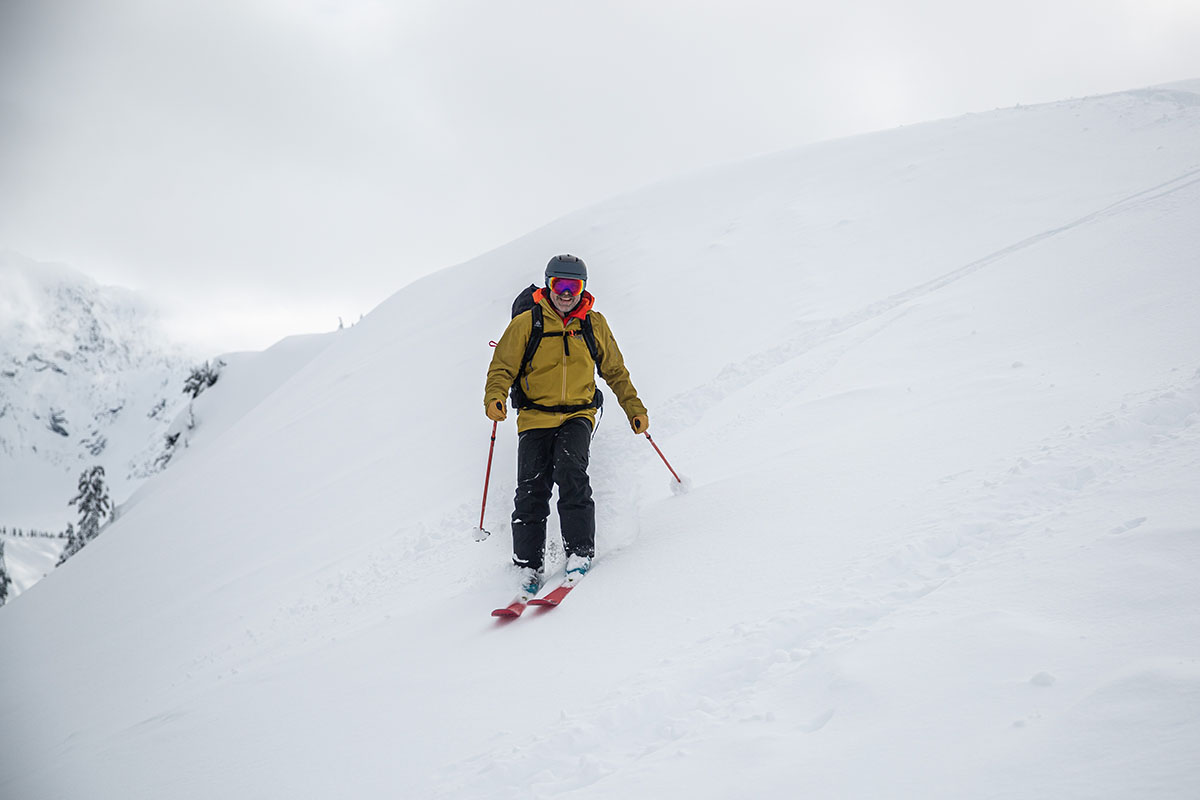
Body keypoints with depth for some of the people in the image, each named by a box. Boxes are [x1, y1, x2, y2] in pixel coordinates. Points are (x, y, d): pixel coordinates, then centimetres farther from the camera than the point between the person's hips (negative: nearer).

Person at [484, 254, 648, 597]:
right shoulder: (526, 324, 1)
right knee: (531, 491, -8)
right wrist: (494, 398, -18)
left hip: (577, 416, 0)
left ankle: (580, 553, -19)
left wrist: (634, 409, 17)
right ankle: (529, 567, 4)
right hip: (535, 418, 0)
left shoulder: (594, 324, 8)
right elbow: (502, 367, 1)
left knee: (570, 472, -25)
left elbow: (615, 371, 19)